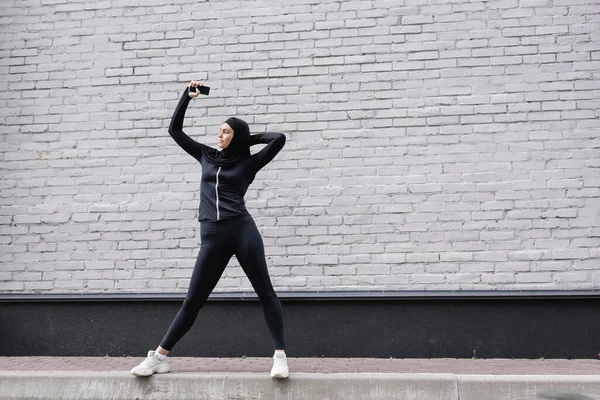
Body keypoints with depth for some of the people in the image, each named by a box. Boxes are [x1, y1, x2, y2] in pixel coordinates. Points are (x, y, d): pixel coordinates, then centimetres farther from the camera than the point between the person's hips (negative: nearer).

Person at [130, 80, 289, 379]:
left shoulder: (248, 163, 8)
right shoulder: (207, 156, 20)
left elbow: (279, 138, -3)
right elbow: (175, 130, 25)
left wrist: (250, 138, 13)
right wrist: (187, 96, 20)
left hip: (242, 230, -3)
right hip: (212, 237, 3)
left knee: (265, 293, -2)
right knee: (193, 300, 5)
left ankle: (280, 356, 1)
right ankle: (159, 357, 10)